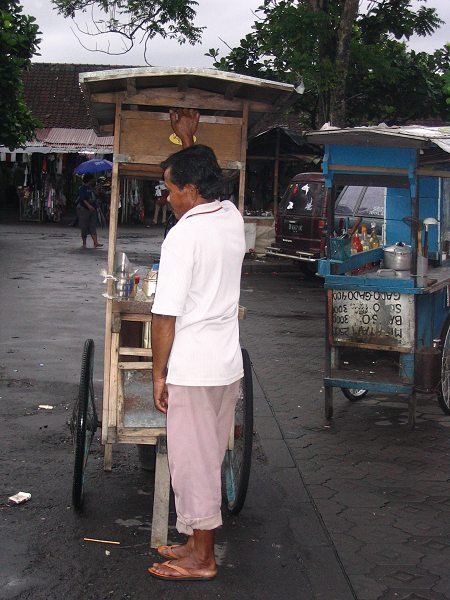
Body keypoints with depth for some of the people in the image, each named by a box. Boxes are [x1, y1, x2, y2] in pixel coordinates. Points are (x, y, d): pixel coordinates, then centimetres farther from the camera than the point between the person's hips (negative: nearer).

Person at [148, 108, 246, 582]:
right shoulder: (233, 219, 4)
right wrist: (189, 138, 33)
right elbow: (203, 182, 28)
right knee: (209, 459, 17)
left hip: (191, 370, -8)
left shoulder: (183, 235, -17)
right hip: (228, 365, 8)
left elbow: (165, 314, -18)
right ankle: (198, 544, 30)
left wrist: (159, 372, -10)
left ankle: (200, 559, 16)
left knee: (192, 462, 4)